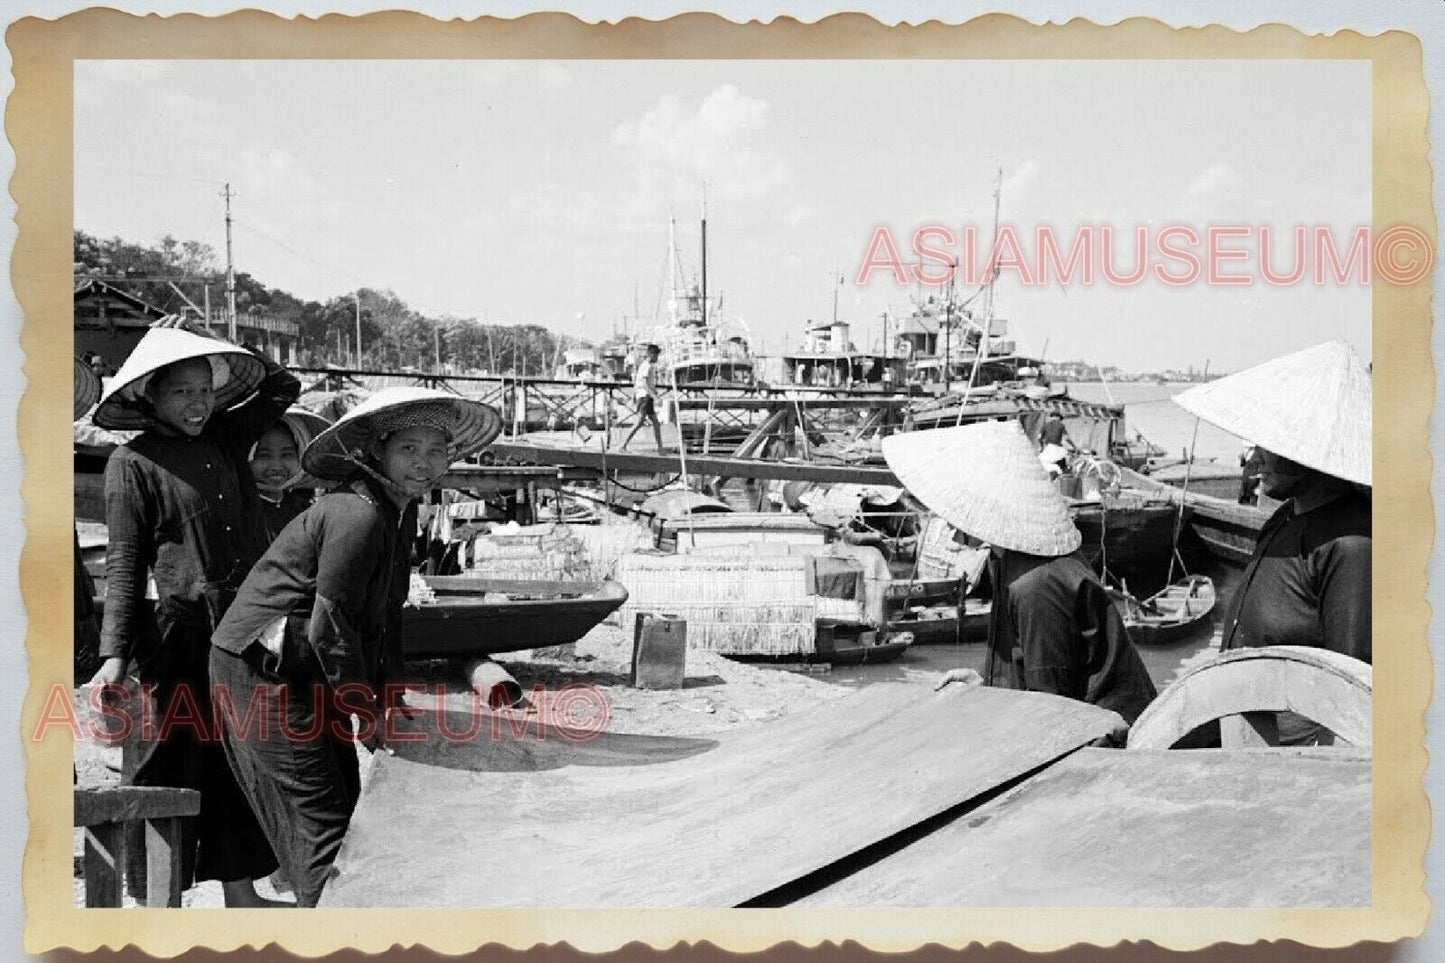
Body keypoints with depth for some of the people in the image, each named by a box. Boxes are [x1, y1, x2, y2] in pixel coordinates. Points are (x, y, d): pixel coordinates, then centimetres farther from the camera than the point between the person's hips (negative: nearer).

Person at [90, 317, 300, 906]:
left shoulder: (226, 436, 11)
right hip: (182, 636, -5)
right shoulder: (133, 462, -3)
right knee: (171, 768, 0)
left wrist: (214, 351, 14)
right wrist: (114, 653, -12)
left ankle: (239, 893, 23)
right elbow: (124, 564, -5)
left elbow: (282, 386, 24)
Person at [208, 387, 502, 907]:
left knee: (347, 805, 15)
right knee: (320, 820, -8)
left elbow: (385, 612, 15)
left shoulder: (401, 512, 7)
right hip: (261, 669, -10)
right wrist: (366, 713, -13)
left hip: (306, 671, 10)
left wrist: (389, 695, 10)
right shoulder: (357, 514, -24)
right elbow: (329, 626, -23)